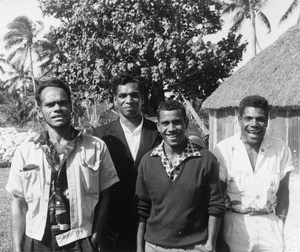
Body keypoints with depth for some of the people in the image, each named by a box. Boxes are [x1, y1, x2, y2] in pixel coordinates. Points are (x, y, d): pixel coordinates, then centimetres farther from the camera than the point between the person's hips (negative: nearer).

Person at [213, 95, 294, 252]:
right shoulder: (223, 149, -8)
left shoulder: (281, 150, -2)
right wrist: (217, 232, -5)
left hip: (269, 225, 2)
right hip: (235, 226, -2)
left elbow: (283, 191, 7)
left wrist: (280, 224, 4)